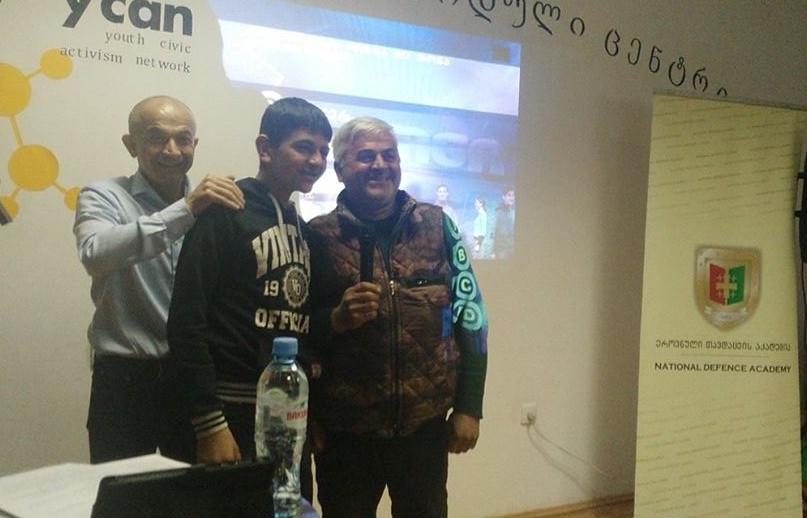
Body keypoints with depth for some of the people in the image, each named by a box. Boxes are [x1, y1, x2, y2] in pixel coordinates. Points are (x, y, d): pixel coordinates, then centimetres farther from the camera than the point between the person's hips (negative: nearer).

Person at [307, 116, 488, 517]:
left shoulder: (437, 226, 3)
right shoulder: (318, 237, -1)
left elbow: (470, 317, 4)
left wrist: (469, 406, 1)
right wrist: (335, 319, -18)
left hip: (425, 423, 1)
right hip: (344, 429, -1)